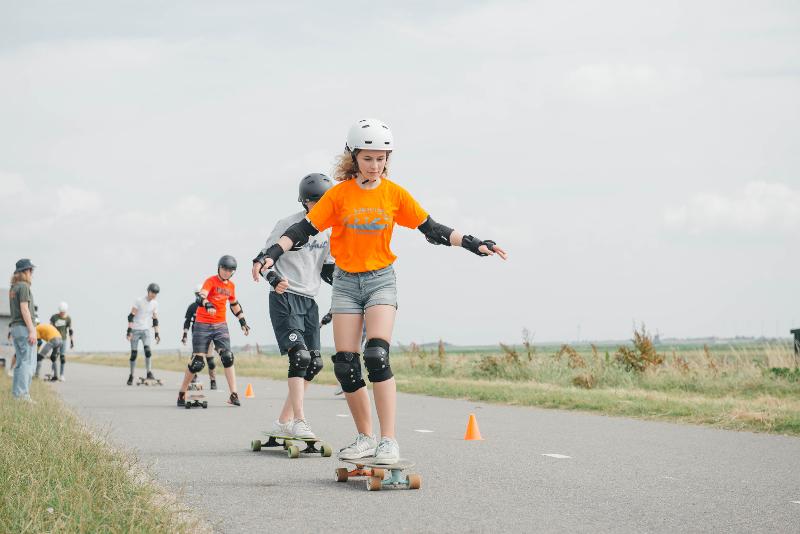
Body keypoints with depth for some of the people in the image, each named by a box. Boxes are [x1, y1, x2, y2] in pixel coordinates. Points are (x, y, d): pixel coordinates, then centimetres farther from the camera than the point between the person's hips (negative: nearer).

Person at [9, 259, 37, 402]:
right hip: (25, 327, -9)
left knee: (20, 362, 11)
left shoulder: (12, 288, 16)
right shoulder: (24, 286, -11)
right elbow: (24, 309, -18)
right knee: (28, 362, -10)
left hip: (15, 327, 9)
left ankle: (16, 394, 10)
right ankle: (23, 394, -15)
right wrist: (32, 330, -20)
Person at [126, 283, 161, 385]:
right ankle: (131, 376, 7)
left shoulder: (155, 303, 5)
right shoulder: (139, 301, -10)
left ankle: (149, 373, -14)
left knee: (148, 351, -16)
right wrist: (129, 330, -19)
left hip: (145, 330, 3)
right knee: (134, 354, -2)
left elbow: (155, 319, 12)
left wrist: (156, 333, 8)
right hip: (135, 330, -3)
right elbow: (131, 316, -11)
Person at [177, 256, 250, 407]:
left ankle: (234, 395, -14)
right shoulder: (211, 281, -8)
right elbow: (201, 297, -27)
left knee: (227, 358, -12)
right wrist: (207, 305, -48)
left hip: (220, 326, 5)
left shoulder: (231, 286, 11)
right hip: (203, 325, -5)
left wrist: (243, 322, 28)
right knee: (197, 362, -6)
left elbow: (234, 305, 28)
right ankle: (182, 394, 10)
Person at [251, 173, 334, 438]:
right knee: (299, 355, -21)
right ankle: (299, 421, -25)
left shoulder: (329, 230, 11)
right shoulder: (289, 224, -7)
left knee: (314, 363, 3)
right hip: (284, 298, -7)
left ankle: (283, 421, 11)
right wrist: (276, 280, -23)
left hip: (309, 301, 7)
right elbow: (265, 258, -5)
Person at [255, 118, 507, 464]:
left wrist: (473, 244, -5)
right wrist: (273, 253, -18)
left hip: (381, 279, -2)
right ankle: (365, 439, 12)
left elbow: (431, 229, 3)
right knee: (345, 363, -2)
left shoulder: (395, 194, -1)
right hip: (346, 280, 2)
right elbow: (305, 229, -4)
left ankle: (389, 440, -19)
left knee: (376, 355, -20)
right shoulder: (339, 194, -2)